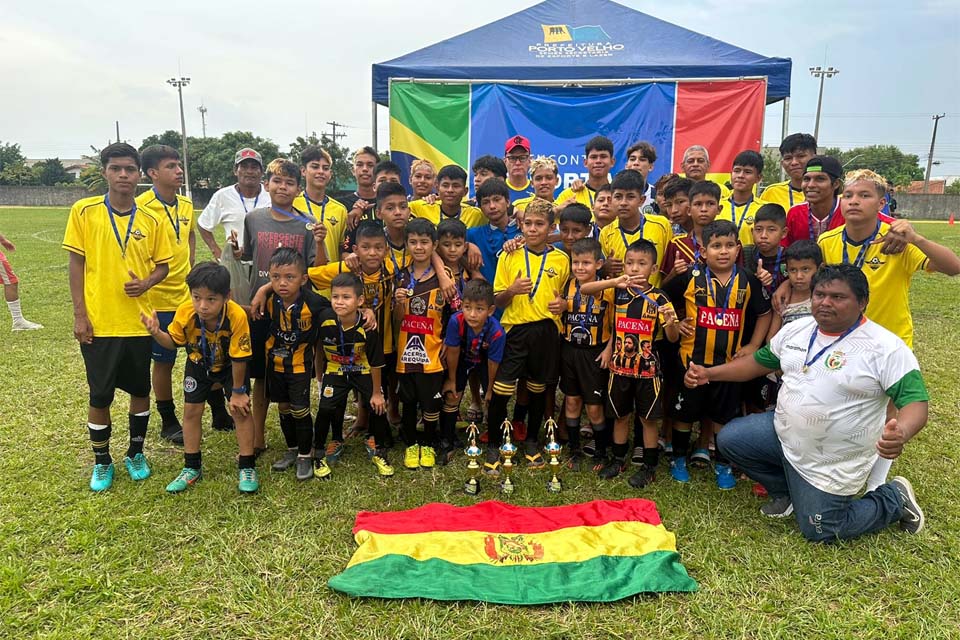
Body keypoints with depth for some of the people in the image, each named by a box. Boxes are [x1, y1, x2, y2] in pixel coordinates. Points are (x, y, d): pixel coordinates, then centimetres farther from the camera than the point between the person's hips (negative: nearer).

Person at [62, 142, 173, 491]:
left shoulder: (150, 220, 2)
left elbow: (163, 265, 9)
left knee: (140, 390, 12)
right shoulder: (83, 211, -3)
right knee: (100, 395, 7)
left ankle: (136, 454, 31)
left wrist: (146, 283, -12)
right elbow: (76, 263, -2)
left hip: (138, 321, 2)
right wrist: (79, 314, -6)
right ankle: (102, 462, 26)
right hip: (98, 322, -2)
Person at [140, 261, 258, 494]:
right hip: (198, 364, 3)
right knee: (191, 410, 4)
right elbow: (174, 342, -10)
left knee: (241, 409, -7)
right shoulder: (185, 313, -30)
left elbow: (239, 358, -28)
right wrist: (156, 333, -31)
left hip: (229, 365, -3)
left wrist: (237, 391, -18)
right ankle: (191, 468, 20)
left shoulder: (237, 316, -39)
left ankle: (247, 468, 7)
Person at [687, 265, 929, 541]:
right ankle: (788, 490, 18)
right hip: (784, 433, 6)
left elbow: (916, 401, -21)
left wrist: (900, 434, -44)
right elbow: (760, 362, 11)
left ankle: (894, 499, 25)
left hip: (832, 464, -6)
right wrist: (709, 373, 3)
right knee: (728, 440, -3)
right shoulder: (796, 329, 1)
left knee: (818, 532, 1)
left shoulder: (886, 348, -18)